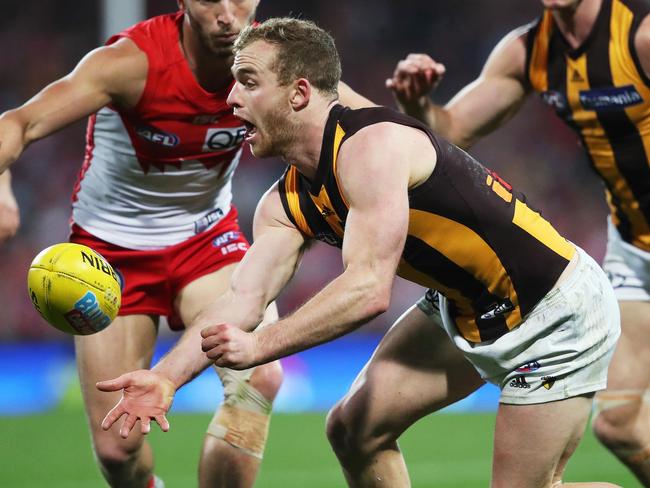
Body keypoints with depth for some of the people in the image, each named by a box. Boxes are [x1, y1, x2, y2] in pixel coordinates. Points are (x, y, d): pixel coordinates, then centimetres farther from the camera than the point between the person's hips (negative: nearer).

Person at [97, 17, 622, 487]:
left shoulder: (371, 146, -26)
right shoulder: (287, 203, 2)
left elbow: (369, 289, -34)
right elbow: (243, 299, -7)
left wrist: (259, 346, -39)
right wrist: (167, 376, -22)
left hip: (560, 314, -9)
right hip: (464, 310, 9)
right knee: (354, 431, 5)